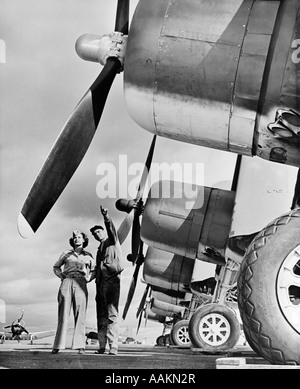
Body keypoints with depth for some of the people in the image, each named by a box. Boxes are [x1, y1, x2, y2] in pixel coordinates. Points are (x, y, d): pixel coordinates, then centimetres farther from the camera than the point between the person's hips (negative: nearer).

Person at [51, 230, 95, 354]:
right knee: (63, 314, -6)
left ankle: (80, 346, -9)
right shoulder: (66, 254, 16)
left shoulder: (88, 256, 15)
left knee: (80, 315, -8)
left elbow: (94, 270, 22)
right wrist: (61, 276, 9)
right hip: (66, 283, 0)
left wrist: (88, 278, 6)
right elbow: (56, 267, 26)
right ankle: (58, 345, -6)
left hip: (80, 284, 0)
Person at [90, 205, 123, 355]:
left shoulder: (112, 241, 9)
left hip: (112, 280, -7)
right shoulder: (100, 248, 28)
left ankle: (113, 347, -15)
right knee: (101, 316, 6)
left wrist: (106, 217, -30)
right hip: (100, 283, 8)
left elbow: (111, 229, -13)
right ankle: (102, 347, 9)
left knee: (112, 314, -12)